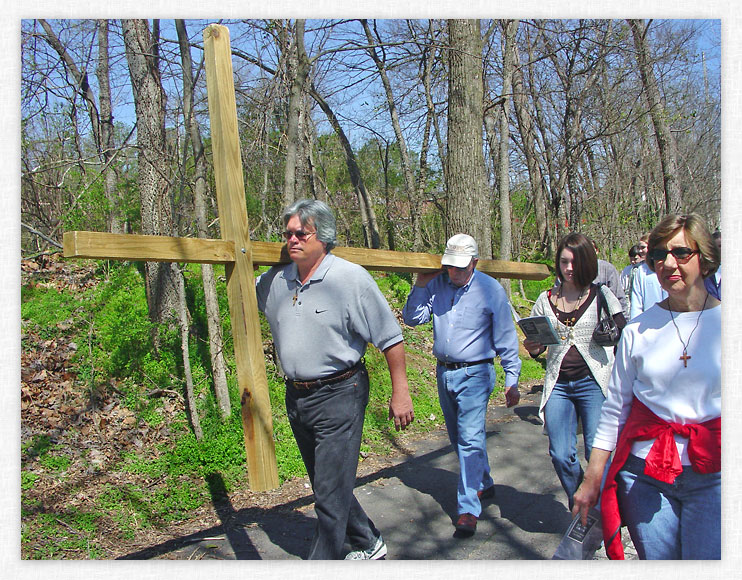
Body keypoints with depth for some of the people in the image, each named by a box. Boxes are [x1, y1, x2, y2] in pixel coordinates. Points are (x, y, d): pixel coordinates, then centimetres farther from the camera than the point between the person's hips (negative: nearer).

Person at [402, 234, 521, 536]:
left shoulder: (491, 289, -8)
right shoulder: (436, 284, 0)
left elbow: (506, 338, -4)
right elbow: (412, 319, 1)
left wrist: (512, 380, -5)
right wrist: (421, 286, -11)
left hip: (475, 374, -5)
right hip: (444, 372, 5)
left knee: (470, 439, -10)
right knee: (458, 437, 17)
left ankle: (468, 509, -3)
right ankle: (483, 485, 38)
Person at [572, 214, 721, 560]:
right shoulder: (638, 330, 2)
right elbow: (615, 408, 7)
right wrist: (592, 479, 7)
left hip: (713, 477, -1)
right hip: (645, 473, 1)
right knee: (657, 564, 10)